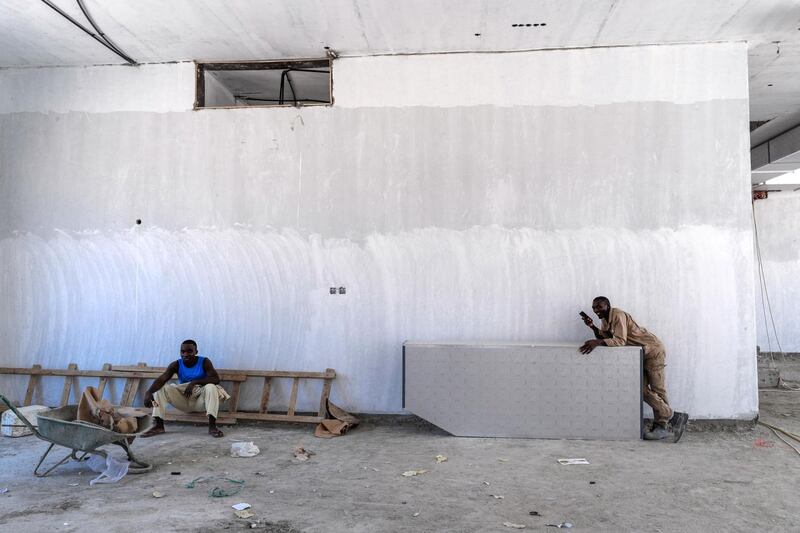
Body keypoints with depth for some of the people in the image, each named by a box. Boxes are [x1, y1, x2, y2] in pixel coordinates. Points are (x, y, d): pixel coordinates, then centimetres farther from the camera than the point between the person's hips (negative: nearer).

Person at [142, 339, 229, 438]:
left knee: (211, 387, -32)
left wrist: (194, 382, -32)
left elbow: (216, 379, -23)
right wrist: (149, 392, -40)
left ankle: (212, 426, -39)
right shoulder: (176, 365, -5)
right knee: (160, 388, -14)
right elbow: (161, 379, -19)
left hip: (200, 400, -3)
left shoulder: (204, 362, -10)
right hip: (183, 400, 3)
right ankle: (159, 426, -18)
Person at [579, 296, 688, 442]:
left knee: (657, 390, -6)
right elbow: (604, 338, -2)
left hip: (653, 351, -9)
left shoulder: (618, 315, -21)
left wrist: (597, 342, -40)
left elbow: (620, 340, -31)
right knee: (642, 390, 3)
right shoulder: (605, 320, 8)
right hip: (640, 354, 9)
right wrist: (593, 327, -15)